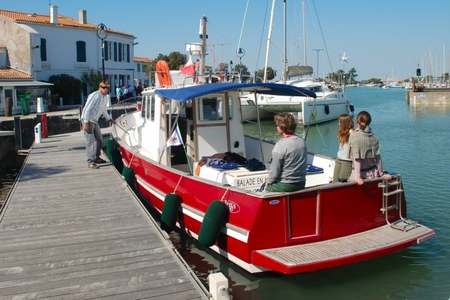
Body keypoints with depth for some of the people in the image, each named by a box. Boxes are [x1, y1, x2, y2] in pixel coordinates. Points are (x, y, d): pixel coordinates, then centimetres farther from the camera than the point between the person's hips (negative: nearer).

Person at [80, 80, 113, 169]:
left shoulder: (105, 97, 8)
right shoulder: (94, 96, -20)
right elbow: (87, 109, -25)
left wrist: (109, 118, 25)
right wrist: (86, 123, -29)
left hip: (95, 121, 9)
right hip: (87, 121, -9)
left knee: (99, 140, 12)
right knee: (91, 141, -12)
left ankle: (96, 158, 27)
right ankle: (90, 161, -9)